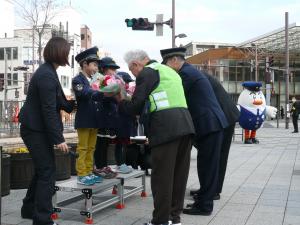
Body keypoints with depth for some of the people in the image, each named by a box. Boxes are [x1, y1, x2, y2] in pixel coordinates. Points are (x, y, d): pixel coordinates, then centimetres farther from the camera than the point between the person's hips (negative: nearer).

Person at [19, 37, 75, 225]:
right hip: (36, 130, -10)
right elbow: (49, 110, -23)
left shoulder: (47, 71, 12)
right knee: (47, 172, -5)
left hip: (35, 129, 10)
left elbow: (56, 103, 15)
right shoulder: (47, 76, -20)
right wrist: (58, 139, -22)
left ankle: (29, 209, 34)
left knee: (42, 170, 19)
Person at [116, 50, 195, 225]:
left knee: (162, 177, -2)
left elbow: (135, 107, -3)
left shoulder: (146, 73, 1)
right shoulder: (169, 71, 27)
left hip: (165, 127, -8)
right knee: (179, 174, 12)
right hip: (185, 124, 9)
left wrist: (121, 101, 16)